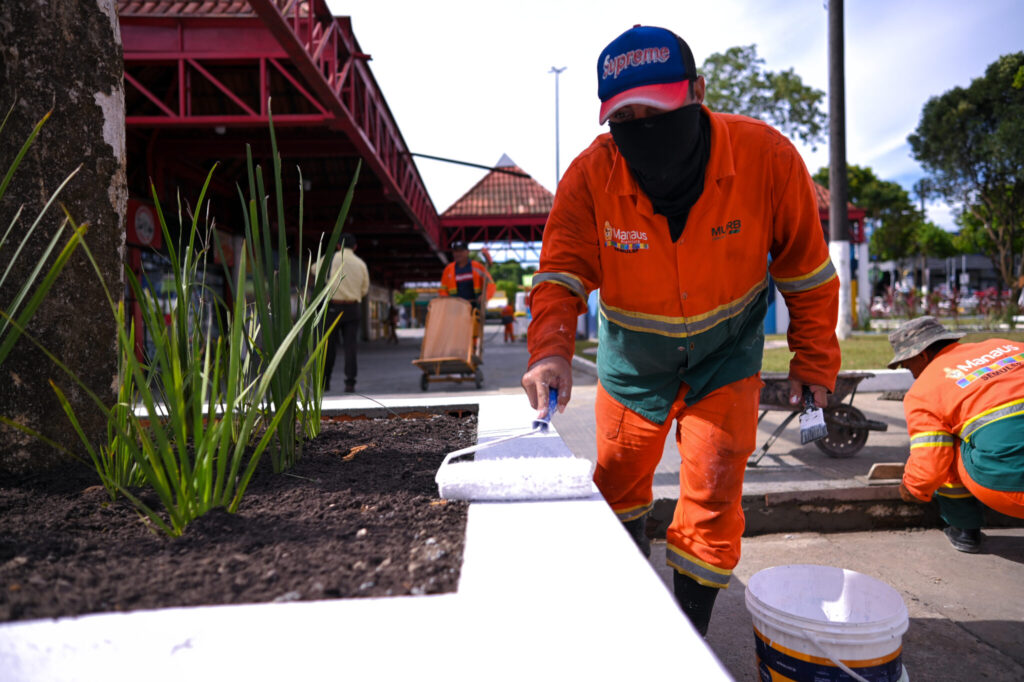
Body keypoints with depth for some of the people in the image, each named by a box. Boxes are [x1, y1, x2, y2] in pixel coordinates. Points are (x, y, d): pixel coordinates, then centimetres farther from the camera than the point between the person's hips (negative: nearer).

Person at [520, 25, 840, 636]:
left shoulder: (766, 157, -23)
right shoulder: (590, 175, -23)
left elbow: (807, 271, -11)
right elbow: (561, 275, -23)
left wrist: (814, 361, -5)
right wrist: (551, 351, -42)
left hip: (725, 355, -1)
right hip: (633, 357, 2)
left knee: (712, 493, -5)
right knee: (618, 484, 15)